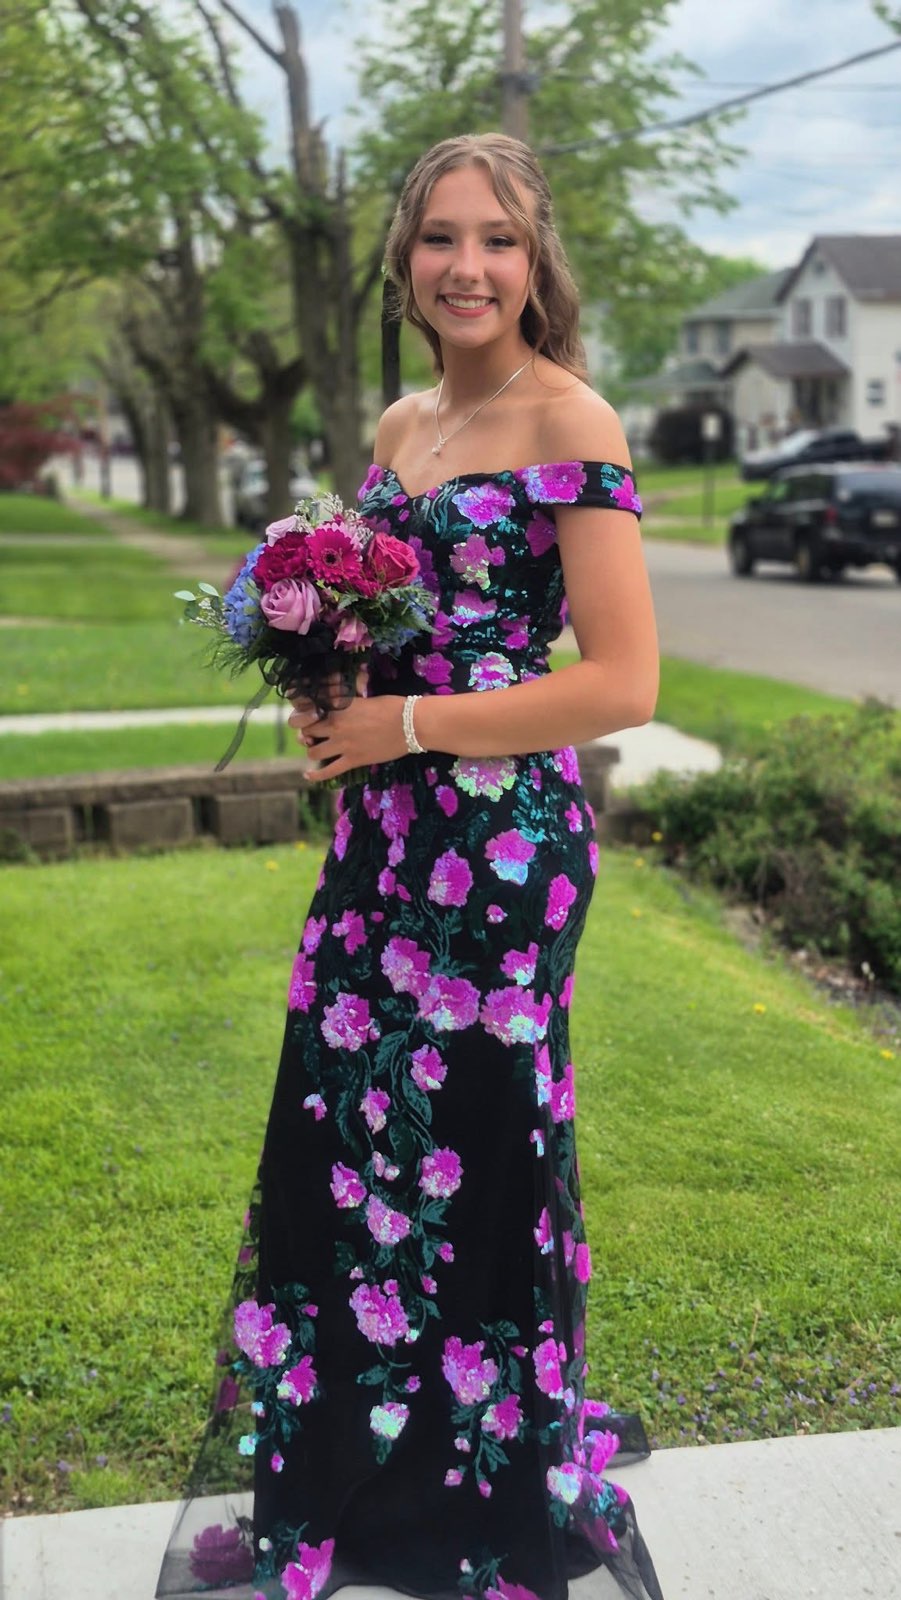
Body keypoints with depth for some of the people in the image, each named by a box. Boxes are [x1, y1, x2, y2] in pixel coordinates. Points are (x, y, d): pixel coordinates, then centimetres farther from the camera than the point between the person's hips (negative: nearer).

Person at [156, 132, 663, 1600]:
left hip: (503, 845, -7)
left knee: (471, 1162, 4)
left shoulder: (569, 423, -10)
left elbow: (623, 683, -16)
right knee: (343, 1146, 12)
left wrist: (409, 724, -15)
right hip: (383, 837, 7)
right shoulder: (399, 428, 13)